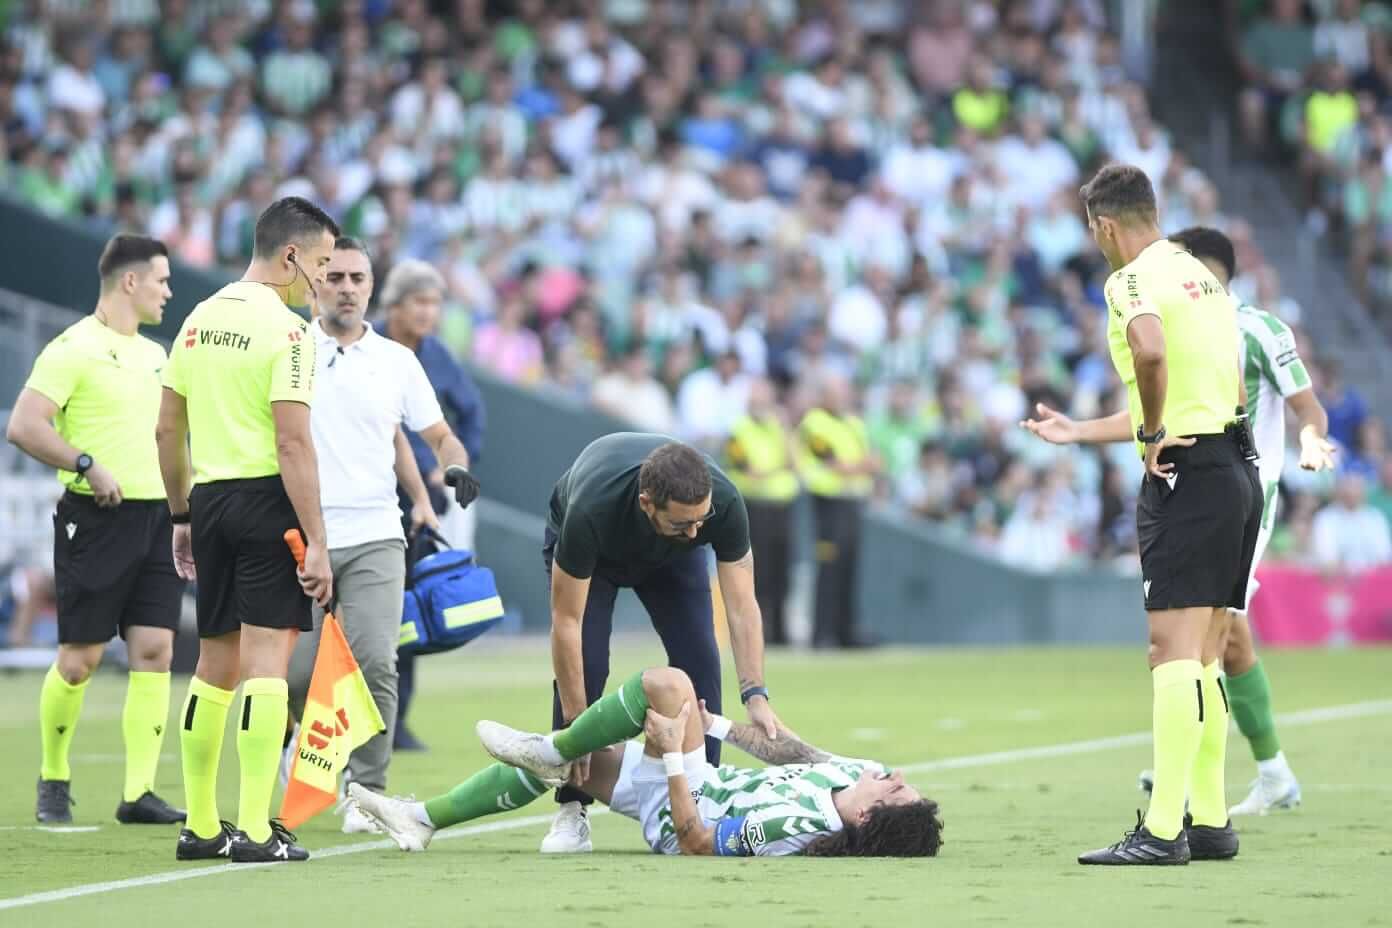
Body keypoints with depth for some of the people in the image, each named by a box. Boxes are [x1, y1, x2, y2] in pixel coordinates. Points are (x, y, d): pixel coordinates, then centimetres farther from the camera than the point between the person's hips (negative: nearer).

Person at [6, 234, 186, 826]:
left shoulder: (153, 355, 17)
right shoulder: (74, 348, -8)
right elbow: (23, 426, -17)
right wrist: (87, 465, -22)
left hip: (156, 515, 7)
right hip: (96, 517, -7)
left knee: (154, 650, -3)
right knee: (79, 658, -2)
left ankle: (138, 793, -3)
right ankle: (53, 781, 17)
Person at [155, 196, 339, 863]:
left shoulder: (200, 320, 11)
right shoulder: (284, 330, -12)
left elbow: (168, 429, 15)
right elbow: (293, 444, -17)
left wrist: (182, 516, 23)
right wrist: (316, 544, -16)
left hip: (209, 501, 7)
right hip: (268, 502, -7)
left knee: (214, 665, 14)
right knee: (267, 661, -6)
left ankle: (199, 827, 18)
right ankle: (255, 831, -8)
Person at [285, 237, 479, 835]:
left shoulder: (396, 361, 8)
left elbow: (437, 433, 16)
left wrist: (455, 467, -6)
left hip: (373, 538, 1)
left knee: (374, 663, -14)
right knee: (296, 673, -2)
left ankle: (367, 791, -3)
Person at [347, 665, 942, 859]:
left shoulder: (793, 831, -39)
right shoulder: (860, 774, -17)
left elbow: (696, 841, -30)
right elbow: (797, 754, 3)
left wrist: (675, 755, -27)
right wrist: (719, 726, 12)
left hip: (677, 805, -8)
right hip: (715, 784, 8)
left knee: (667, 682, -21)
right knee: (555, 759, 13)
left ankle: (554, 751, 4)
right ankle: (424, 818, 22)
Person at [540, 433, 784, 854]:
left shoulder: (723, 503, -39)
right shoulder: (591, 511, -46)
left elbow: (741, 605, -30)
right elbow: (566, 620, -36)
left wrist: (755, 696, -39)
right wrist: (575, 724, -34)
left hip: (670, 557, 2)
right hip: (592, 550, -2)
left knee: (698, 658, -15)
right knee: (585, 662, -20)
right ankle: (571, 810, -8)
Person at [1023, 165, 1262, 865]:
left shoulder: (1133, 281, -8)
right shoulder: (1201, 276, 19)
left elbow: (1151, 351, -32)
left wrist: (1151, 434, -16)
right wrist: (1078, 432, 35)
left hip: (1186, 474, -9)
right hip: (1237, 471, 9)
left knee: (1173, 650, -11)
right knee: (1203, 657, 13)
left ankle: (1163, 829, -16)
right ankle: (1210, 821, 14)